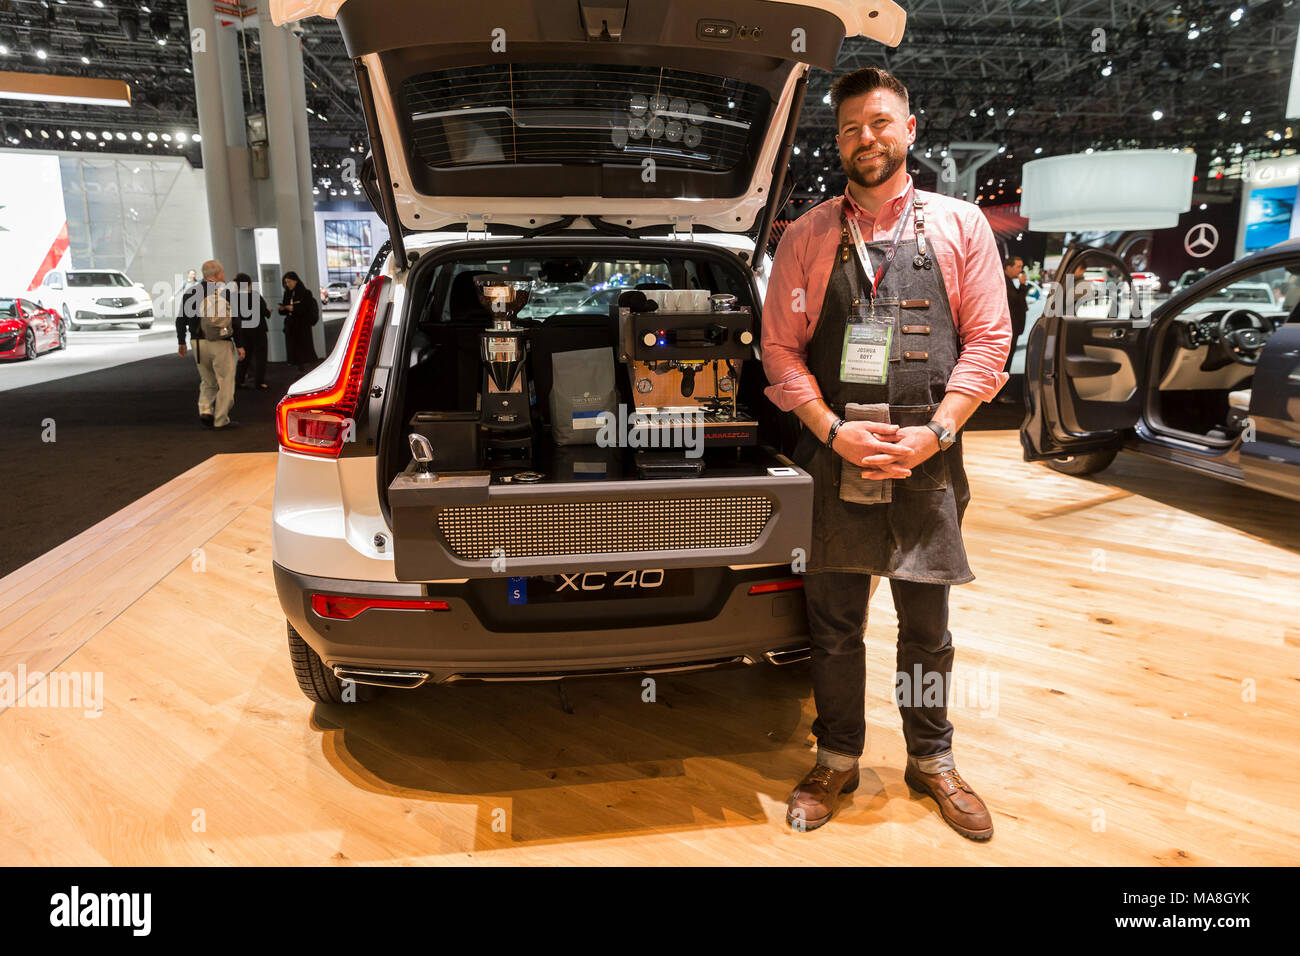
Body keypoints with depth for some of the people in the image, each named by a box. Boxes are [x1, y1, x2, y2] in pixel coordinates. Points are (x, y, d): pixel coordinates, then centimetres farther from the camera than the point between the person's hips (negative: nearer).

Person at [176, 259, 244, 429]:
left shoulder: (191, 292, 8)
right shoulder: (225, 292, -6)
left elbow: (181, 320, 10)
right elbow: (234, 321, -9)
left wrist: (181, 342, 19)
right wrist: (239, 345, -4)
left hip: (198, 343, 5)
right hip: (221, 344, -5)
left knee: (208, 382, 18)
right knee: (225, 382, 2)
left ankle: (205, 411, 1)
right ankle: (221, 420, 3)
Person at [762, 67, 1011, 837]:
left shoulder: (960, 225, 7)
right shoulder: (807, 236, 7)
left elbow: (989, 339, 2)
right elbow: (781, 348, 2)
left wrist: (934, 433, -10)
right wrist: (835, 431, -11)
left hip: (927, 456, 0)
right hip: (834, 454, 1)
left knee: (927, 623, 11)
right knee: (833, 622, 9)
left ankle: (932, 762, 32)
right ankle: (838, 762, 28)